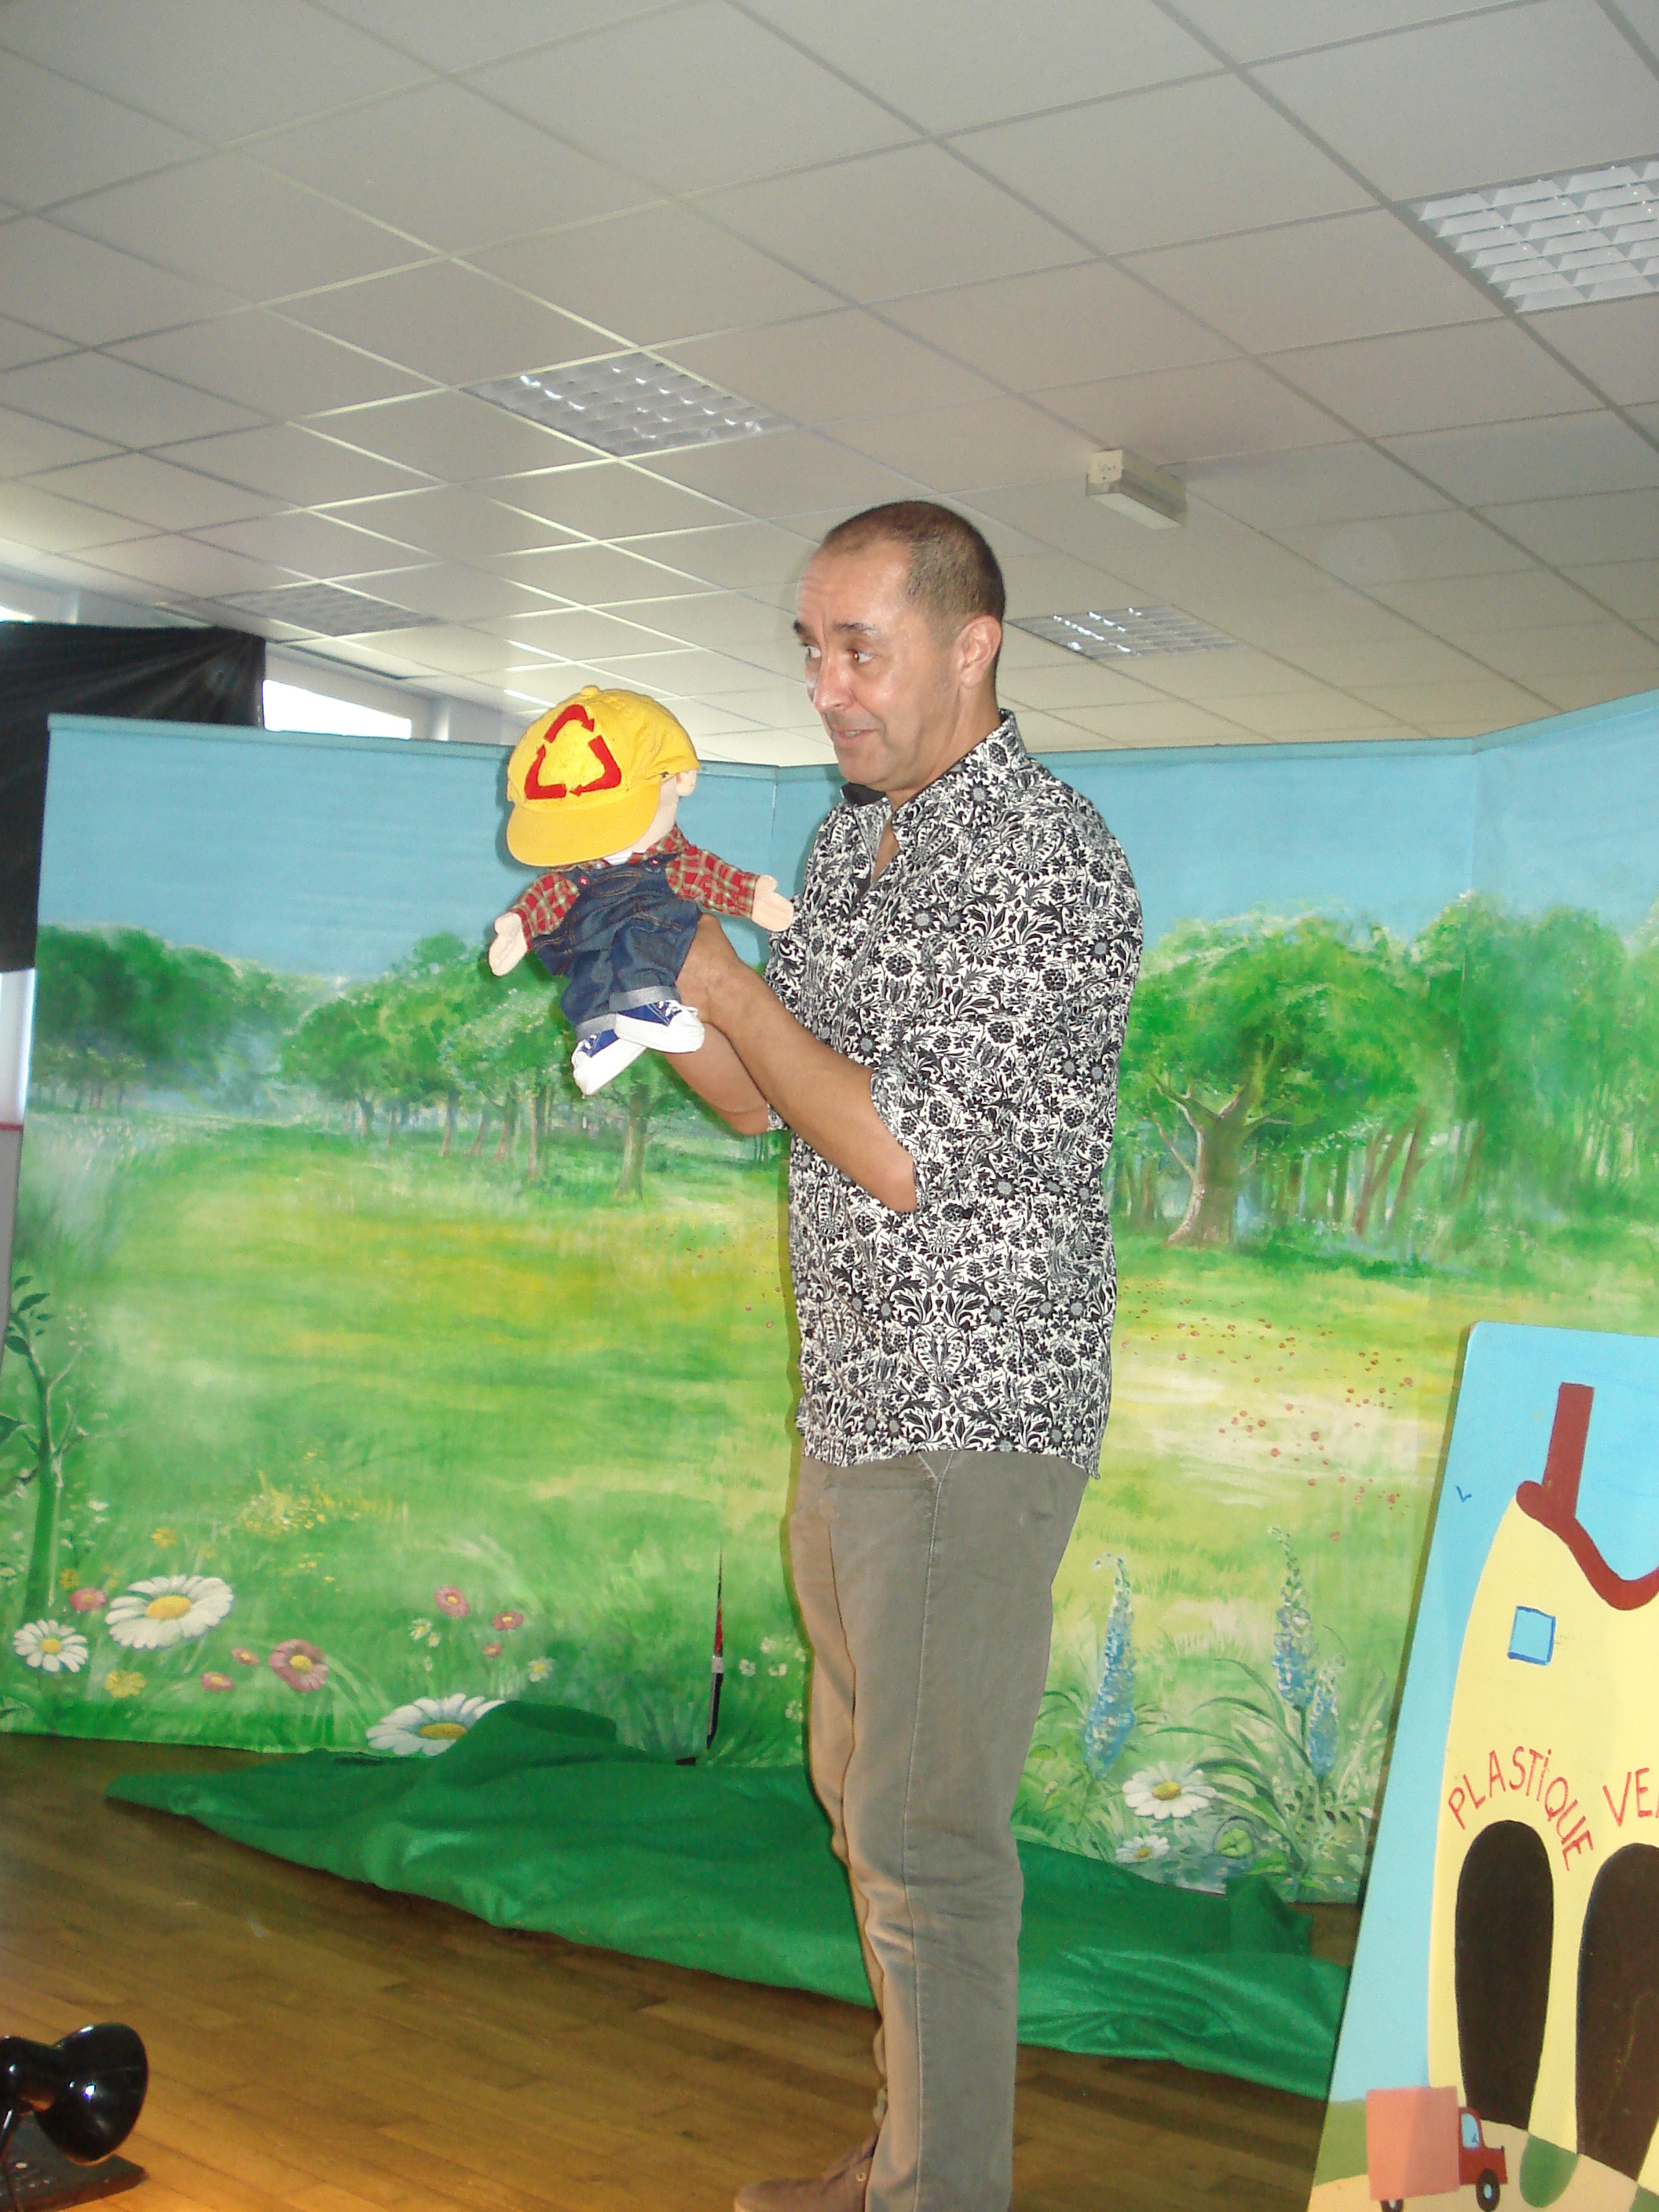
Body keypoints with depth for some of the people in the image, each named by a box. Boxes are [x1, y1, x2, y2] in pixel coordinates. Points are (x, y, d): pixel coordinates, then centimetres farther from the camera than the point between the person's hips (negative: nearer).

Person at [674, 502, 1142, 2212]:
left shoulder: (1049, 861, -16)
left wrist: (713, 972, -15)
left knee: (922, 1833, -2)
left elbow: (901, 1152, -21)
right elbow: (763, 1098, 15)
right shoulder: (853, 839, 12)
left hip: (973, 1426, -9)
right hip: (855, 1414, 9)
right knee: (867, 1800, 17)